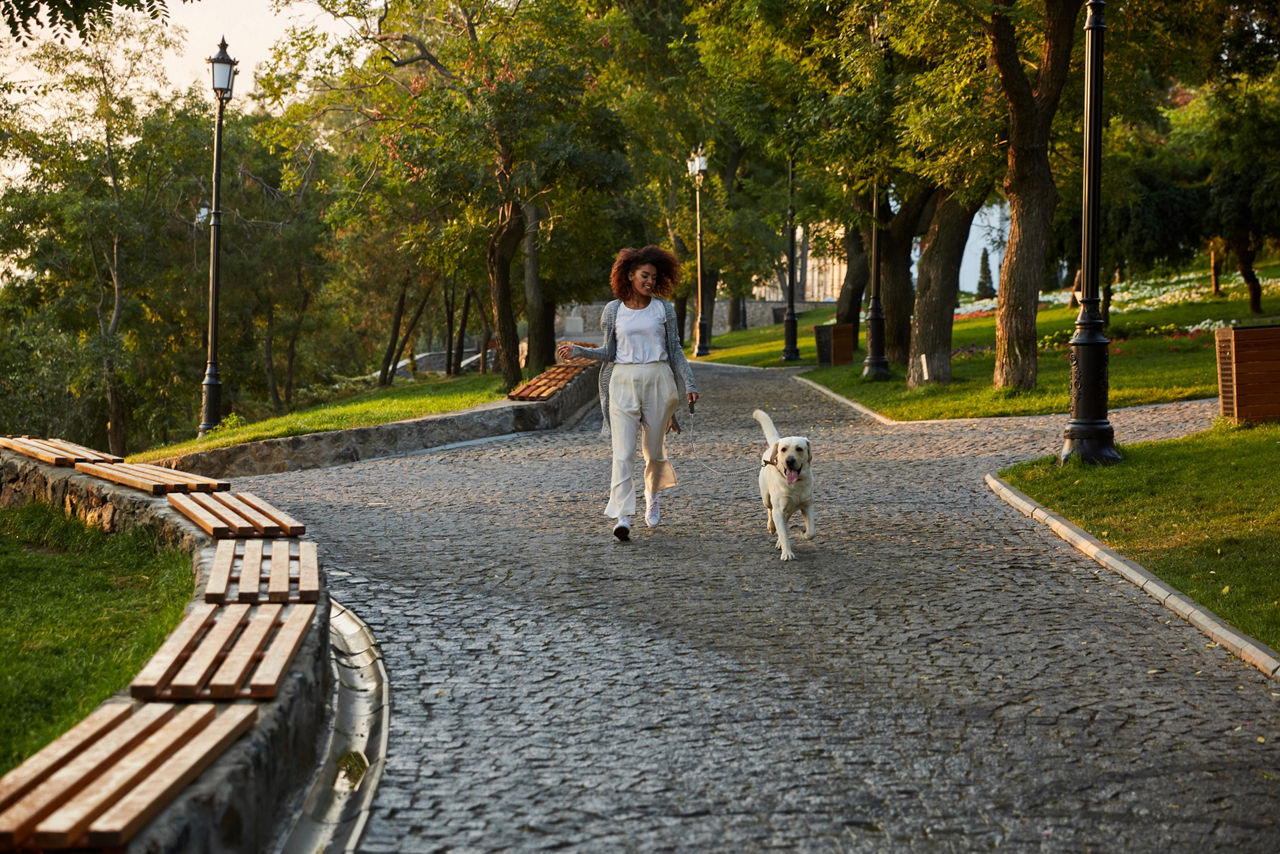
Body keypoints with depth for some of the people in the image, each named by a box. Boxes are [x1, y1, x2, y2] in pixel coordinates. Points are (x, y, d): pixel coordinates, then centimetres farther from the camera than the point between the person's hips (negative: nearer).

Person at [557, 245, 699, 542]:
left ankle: (652, 497, 39)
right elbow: (610, 353, 10)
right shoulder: (614, 310, 4)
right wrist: (577, 350, -3)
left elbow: (675, 351, 8)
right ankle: (621, 516, -18)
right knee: (623, 451, -12)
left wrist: (690, 384, 2)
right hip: (623, 382, -1)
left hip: (658, 381, 1)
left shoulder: (663, 309, 4)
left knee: (654, 449, 10)